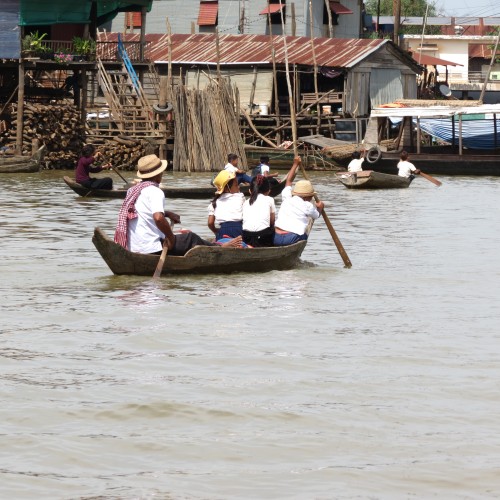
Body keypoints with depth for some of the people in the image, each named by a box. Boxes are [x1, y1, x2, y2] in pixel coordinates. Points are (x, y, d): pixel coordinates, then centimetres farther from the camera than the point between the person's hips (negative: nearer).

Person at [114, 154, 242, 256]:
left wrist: (167, 214, 23)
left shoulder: (133, 190, 13)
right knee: (191, 238, 10)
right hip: (151, 248, -9)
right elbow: (158, 218, -31)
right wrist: (171, 237, -17)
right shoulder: (154, 191, -15)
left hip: (133, 248, 9)